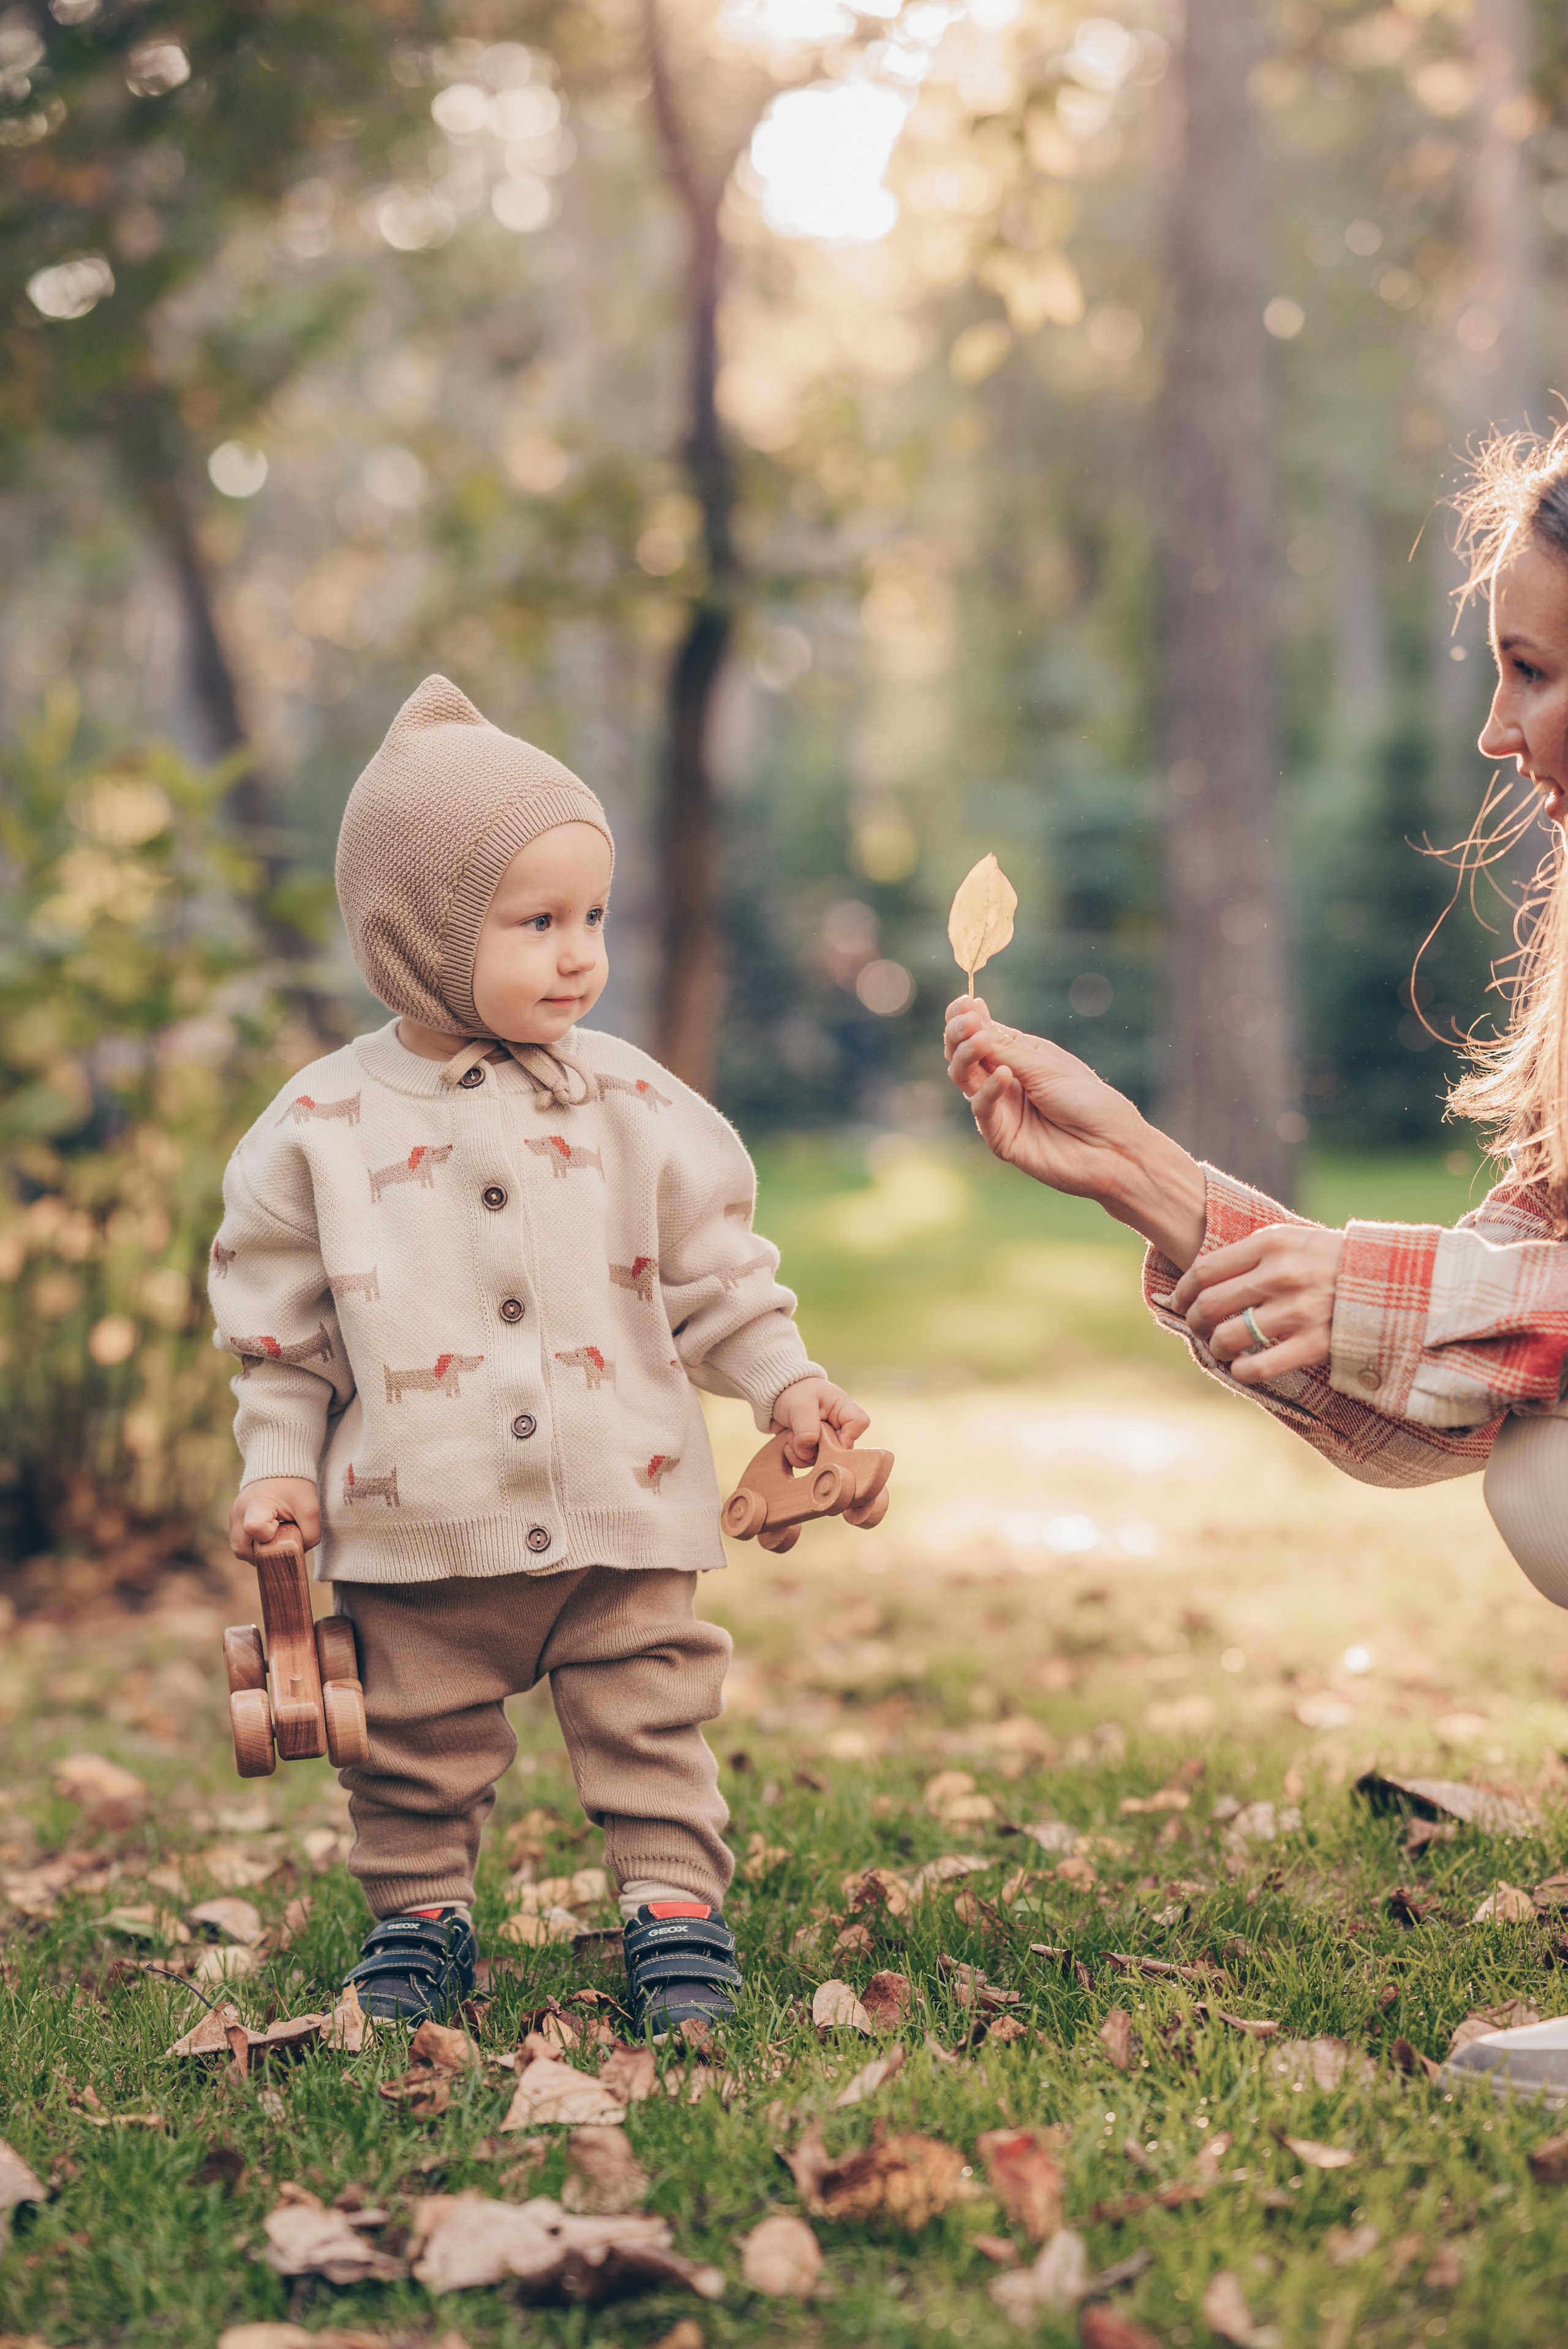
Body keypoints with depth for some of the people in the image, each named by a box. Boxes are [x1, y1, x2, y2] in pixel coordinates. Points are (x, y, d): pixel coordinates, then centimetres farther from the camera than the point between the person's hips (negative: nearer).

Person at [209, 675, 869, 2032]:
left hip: (624, 1514, 0)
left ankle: (677, 1918, 19)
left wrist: (786, 1382, -3)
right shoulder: (322, 1129, -2)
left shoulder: (634, 1107, 0)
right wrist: (278, 1464, -1)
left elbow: (714, 1278, 7)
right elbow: (279, 1330, 5)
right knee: (417, 1753, 12)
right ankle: (420, 1918, 31)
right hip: (416, 1531, 0)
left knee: (651, 1730, 5)